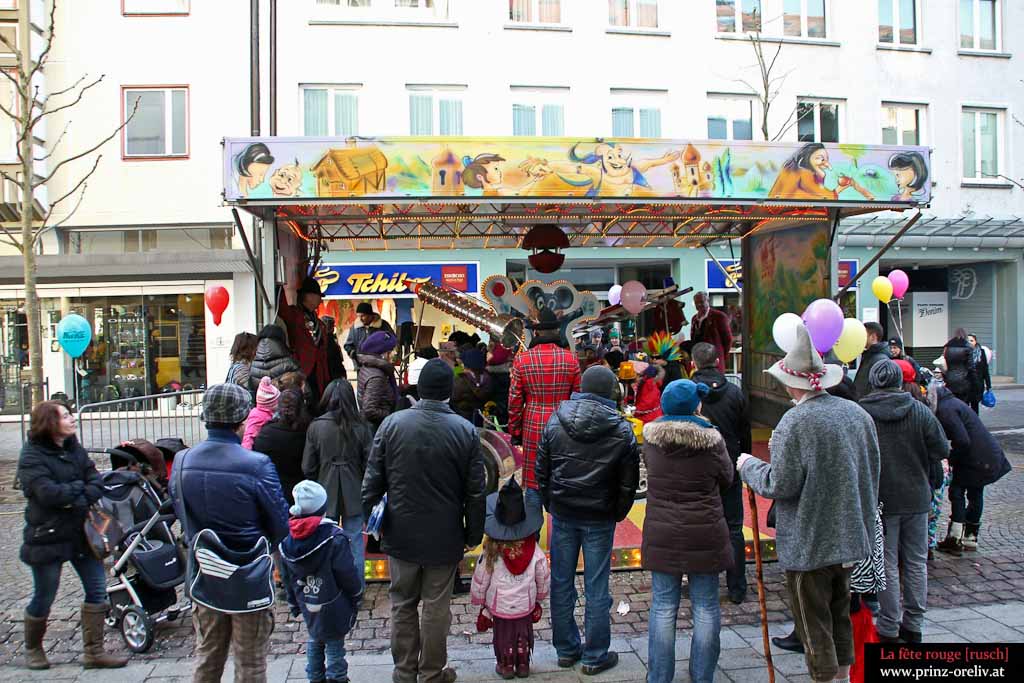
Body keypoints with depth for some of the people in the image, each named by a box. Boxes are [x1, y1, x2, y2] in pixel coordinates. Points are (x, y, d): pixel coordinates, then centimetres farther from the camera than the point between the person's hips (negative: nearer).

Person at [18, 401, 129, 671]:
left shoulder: (75, 449, 7)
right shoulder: (32, 456, -12)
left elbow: (96, 481, -1)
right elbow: (48, 493, -23)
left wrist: (77, 500, -18)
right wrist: (80, 487, -10)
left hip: (82, 532, 6)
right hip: (48, 537, -6)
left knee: (97, 590, 4)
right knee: (43, 599, 9)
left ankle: (93, 652, 13)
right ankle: (32, 648, 35)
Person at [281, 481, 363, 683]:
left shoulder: (287, 540, -4)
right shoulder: (334, 538, -22)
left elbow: (288, 578, 7)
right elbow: (348, 574, -16)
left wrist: (294, 603, 20)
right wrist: (357, 597, 1)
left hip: (307, 604, 6)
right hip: (332, 606, -5)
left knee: (314, 641, 22)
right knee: (334, 644, 8)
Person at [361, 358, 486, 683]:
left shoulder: (392, 424, -9)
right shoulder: (465, 431, -11)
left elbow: (373, 480, -4)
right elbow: (475, 491, -6)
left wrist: (365, 518, 11)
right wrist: (473, 534, 6)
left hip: (401, 534, 1)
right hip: (444, 537, -1)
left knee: (402, 605, 16)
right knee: (437, 608, 12)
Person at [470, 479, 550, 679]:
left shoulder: (491, 552, -21)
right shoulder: (534, 550, -17)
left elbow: (480, 580, -10)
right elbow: (543, 578, -4)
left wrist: (479, 600, 8)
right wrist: (539, 597, 15)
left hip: (499, 605, -1)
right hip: (525, 605, 1)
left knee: (503, 634, 18)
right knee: (523, 634, 20)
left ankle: (505, 665, 29)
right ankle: (523, 665, 32)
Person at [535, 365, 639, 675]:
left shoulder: (555, 423, -2)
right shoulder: (622, 430, -8)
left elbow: (541, 472, 3)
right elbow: (629, 482, -2)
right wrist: (617, 514, 10)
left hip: (563, 514, 2)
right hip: (600, 518, -2)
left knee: (561, 583, 13)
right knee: (596, 588, 7)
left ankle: (566, 650, 25)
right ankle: (595, 657, 18)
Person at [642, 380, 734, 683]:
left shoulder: (650, 438, -4)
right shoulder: (712, 440, -11)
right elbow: (726, 481, 3)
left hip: (662, 535, 2)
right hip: (705, 535, -2)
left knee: (663, 607, 10)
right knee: (706, 607, 12)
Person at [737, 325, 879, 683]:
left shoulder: (796, 421, -22)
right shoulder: (857, 413, 1)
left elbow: (780, 485, -21)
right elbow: (870, 474, 12)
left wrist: (749, 465, -5)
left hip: (809, 542, -8)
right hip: (851, 536, 8)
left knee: (814, 625, 6)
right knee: (840, 614, 24)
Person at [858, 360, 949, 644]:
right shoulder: (920, 411, -6)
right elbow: (941, 450, -2)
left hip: (879, 498, -2)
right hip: (916, 498, 2)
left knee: (887, 565, 7)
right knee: (916, 562, 15)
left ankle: (889, 629, 14)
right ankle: (914, 624, 25)